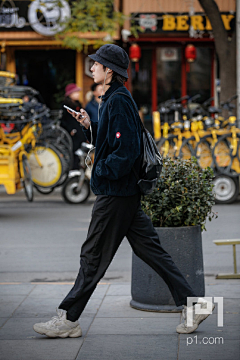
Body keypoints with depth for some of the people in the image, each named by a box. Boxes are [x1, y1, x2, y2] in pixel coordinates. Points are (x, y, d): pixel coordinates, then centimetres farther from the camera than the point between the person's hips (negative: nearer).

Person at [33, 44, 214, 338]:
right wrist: (90, 126, 10)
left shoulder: (119, 102, -17)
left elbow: (127, 150, -24)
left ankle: (68, 319, 8)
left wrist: (101, 172, -15)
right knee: (149, 249, 11)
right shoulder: (113, 99, 15)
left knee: (93, 256, -1)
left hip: (115, 193, -10)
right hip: (126, 192, 10)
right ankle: (192, 303, 13)